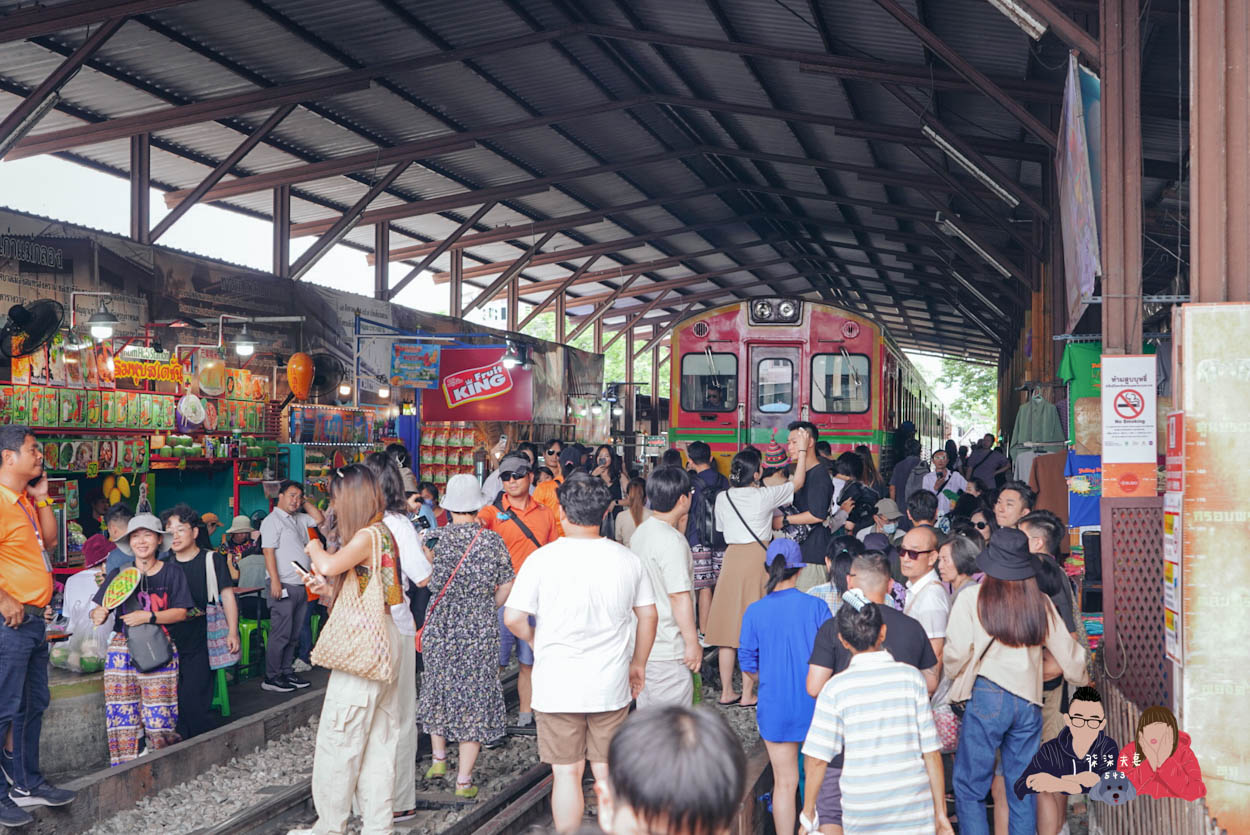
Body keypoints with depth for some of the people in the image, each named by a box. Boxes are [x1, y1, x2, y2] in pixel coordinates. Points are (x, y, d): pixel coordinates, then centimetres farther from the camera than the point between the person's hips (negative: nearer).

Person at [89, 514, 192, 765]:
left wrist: (149, 616, -14)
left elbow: (181, 613, -2)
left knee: (158, 714, -9)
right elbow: (98, 610, 9)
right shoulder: (119, 574, 10)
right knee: (122, 715, -3)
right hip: (123, 648, 2)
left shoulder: (172, 573, 5)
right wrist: (98, 615, -14)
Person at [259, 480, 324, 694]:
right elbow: (269, 552, -14)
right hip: (284, 586, -8)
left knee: (293, 635, 11)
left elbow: (319, 518, 25)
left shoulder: (298, 519, 17)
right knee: (281, 634, -8)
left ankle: (287, 672, 17)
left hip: (300, 586, 8)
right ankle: (271, 678, -3)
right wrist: (275, 581, -20)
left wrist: (304, 502, 15)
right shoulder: (272, 520, -7)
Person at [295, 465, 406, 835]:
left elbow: (329, 565, -29)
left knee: (338, 739, 0)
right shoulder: (380, 533, 15)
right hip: (385, 642, 10)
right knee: (379, 741, 11)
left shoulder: (367, 536, -14)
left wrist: (314, 547, -9)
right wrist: (328, 590, 7)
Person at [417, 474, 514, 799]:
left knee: (439, 688, 22)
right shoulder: (493, 539, -5)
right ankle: (464, 779, 7)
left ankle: (438, 758, 35)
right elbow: (507, 585, 0)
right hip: (480, 627, -1)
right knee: (474, 694, 5)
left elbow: (433, 584, -8)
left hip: (442, 626, 1)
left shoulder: (440, 538, -9)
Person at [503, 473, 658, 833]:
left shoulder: (542, 559, -11)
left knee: (566, 773, 7)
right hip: (610, 683, 2)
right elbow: (648, 615, 6)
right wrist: (638, 663, 19)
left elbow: (513, 618, -11)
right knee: (607, 771, 14)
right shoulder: (627, 559, -2)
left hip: (557, 685, -2)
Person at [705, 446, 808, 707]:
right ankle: (748, 694, 3)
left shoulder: (722, 498, 3)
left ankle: (726, 691, 13)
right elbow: (797, 482, 4)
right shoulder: (765, 496, -9)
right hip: (757, 558, -4)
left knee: (729, 625, 8)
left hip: (731, 558, 4)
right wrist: (802, 451, 12)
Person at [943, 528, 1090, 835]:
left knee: (969, 788, 5)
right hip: (1029, 700, 4)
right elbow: (1067, 651, 12)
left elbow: (956, 652, -9)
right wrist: (1082, 680, 32)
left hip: (986, 697, -4)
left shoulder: (971, 599, -5)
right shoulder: (1040, 602, 5)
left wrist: (951, 672, 13)